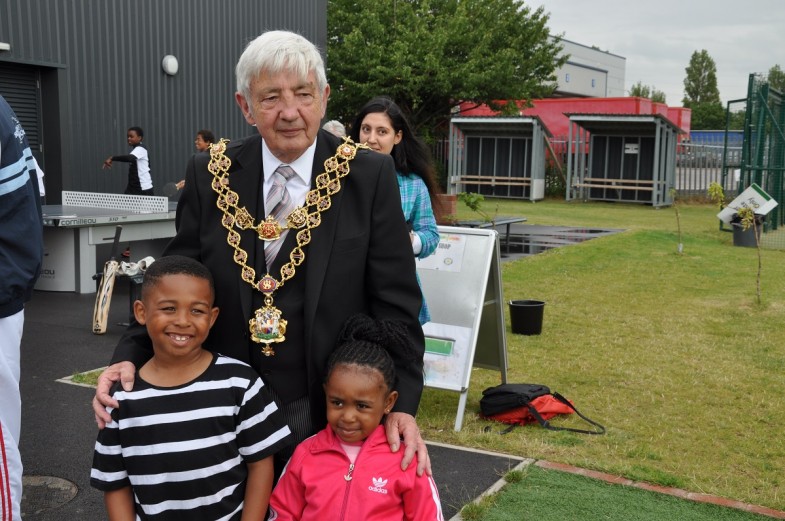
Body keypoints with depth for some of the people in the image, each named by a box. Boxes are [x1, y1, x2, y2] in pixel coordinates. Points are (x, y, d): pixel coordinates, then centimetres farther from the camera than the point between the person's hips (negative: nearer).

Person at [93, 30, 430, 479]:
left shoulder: (369, 176, -8)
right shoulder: (210, 174, -2)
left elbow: (395, 300, -6)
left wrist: (402, 403, -15)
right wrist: (131, 355, -12)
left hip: (334, 410, -1)